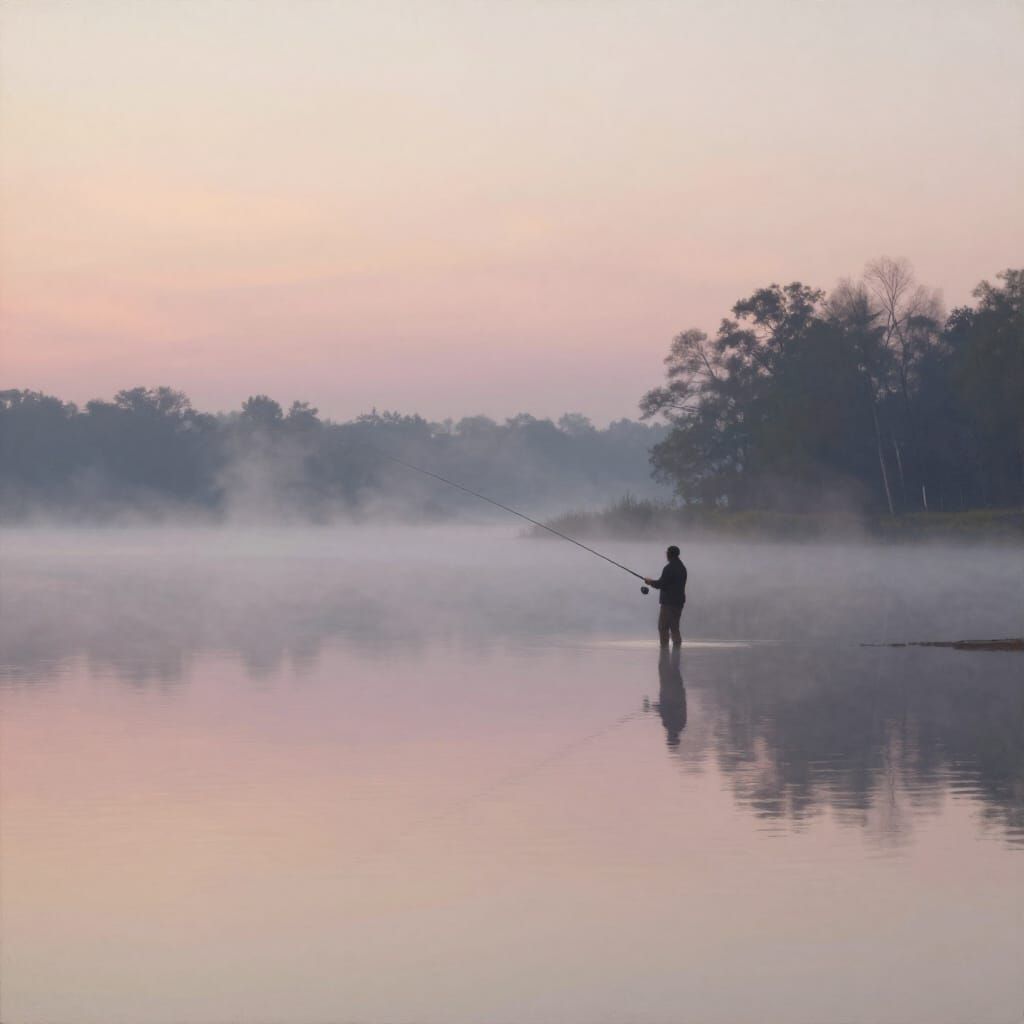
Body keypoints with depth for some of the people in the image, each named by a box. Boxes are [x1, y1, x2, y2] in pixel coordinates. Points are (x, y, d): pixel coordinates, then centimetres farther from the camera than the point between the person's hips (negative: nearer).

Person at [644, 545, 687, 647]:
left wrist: (650, 582, 1)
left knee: (663, 627, -4)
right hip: (679, 601, 9)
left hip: (669, 602, -9)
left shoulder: (669, 568, -16)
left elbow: (661, 584, -18)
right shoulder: (682, 568, 13)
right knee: (674, 628, 12)